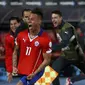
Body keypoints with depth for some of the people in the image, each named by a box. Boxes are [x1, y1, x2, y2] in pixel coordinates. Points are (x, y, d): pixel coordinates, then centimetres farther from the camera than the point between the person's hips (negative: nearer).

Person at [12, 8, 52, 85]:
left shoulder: (45, 39, -16)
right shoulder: (21, 35, 0)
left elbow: (47, 60, -12)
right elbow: (16, 51, 13)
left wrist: (34, 73, -18)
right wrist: (14, 67, 1)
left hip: (35, 73, -6)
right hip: (23, 72, 6)